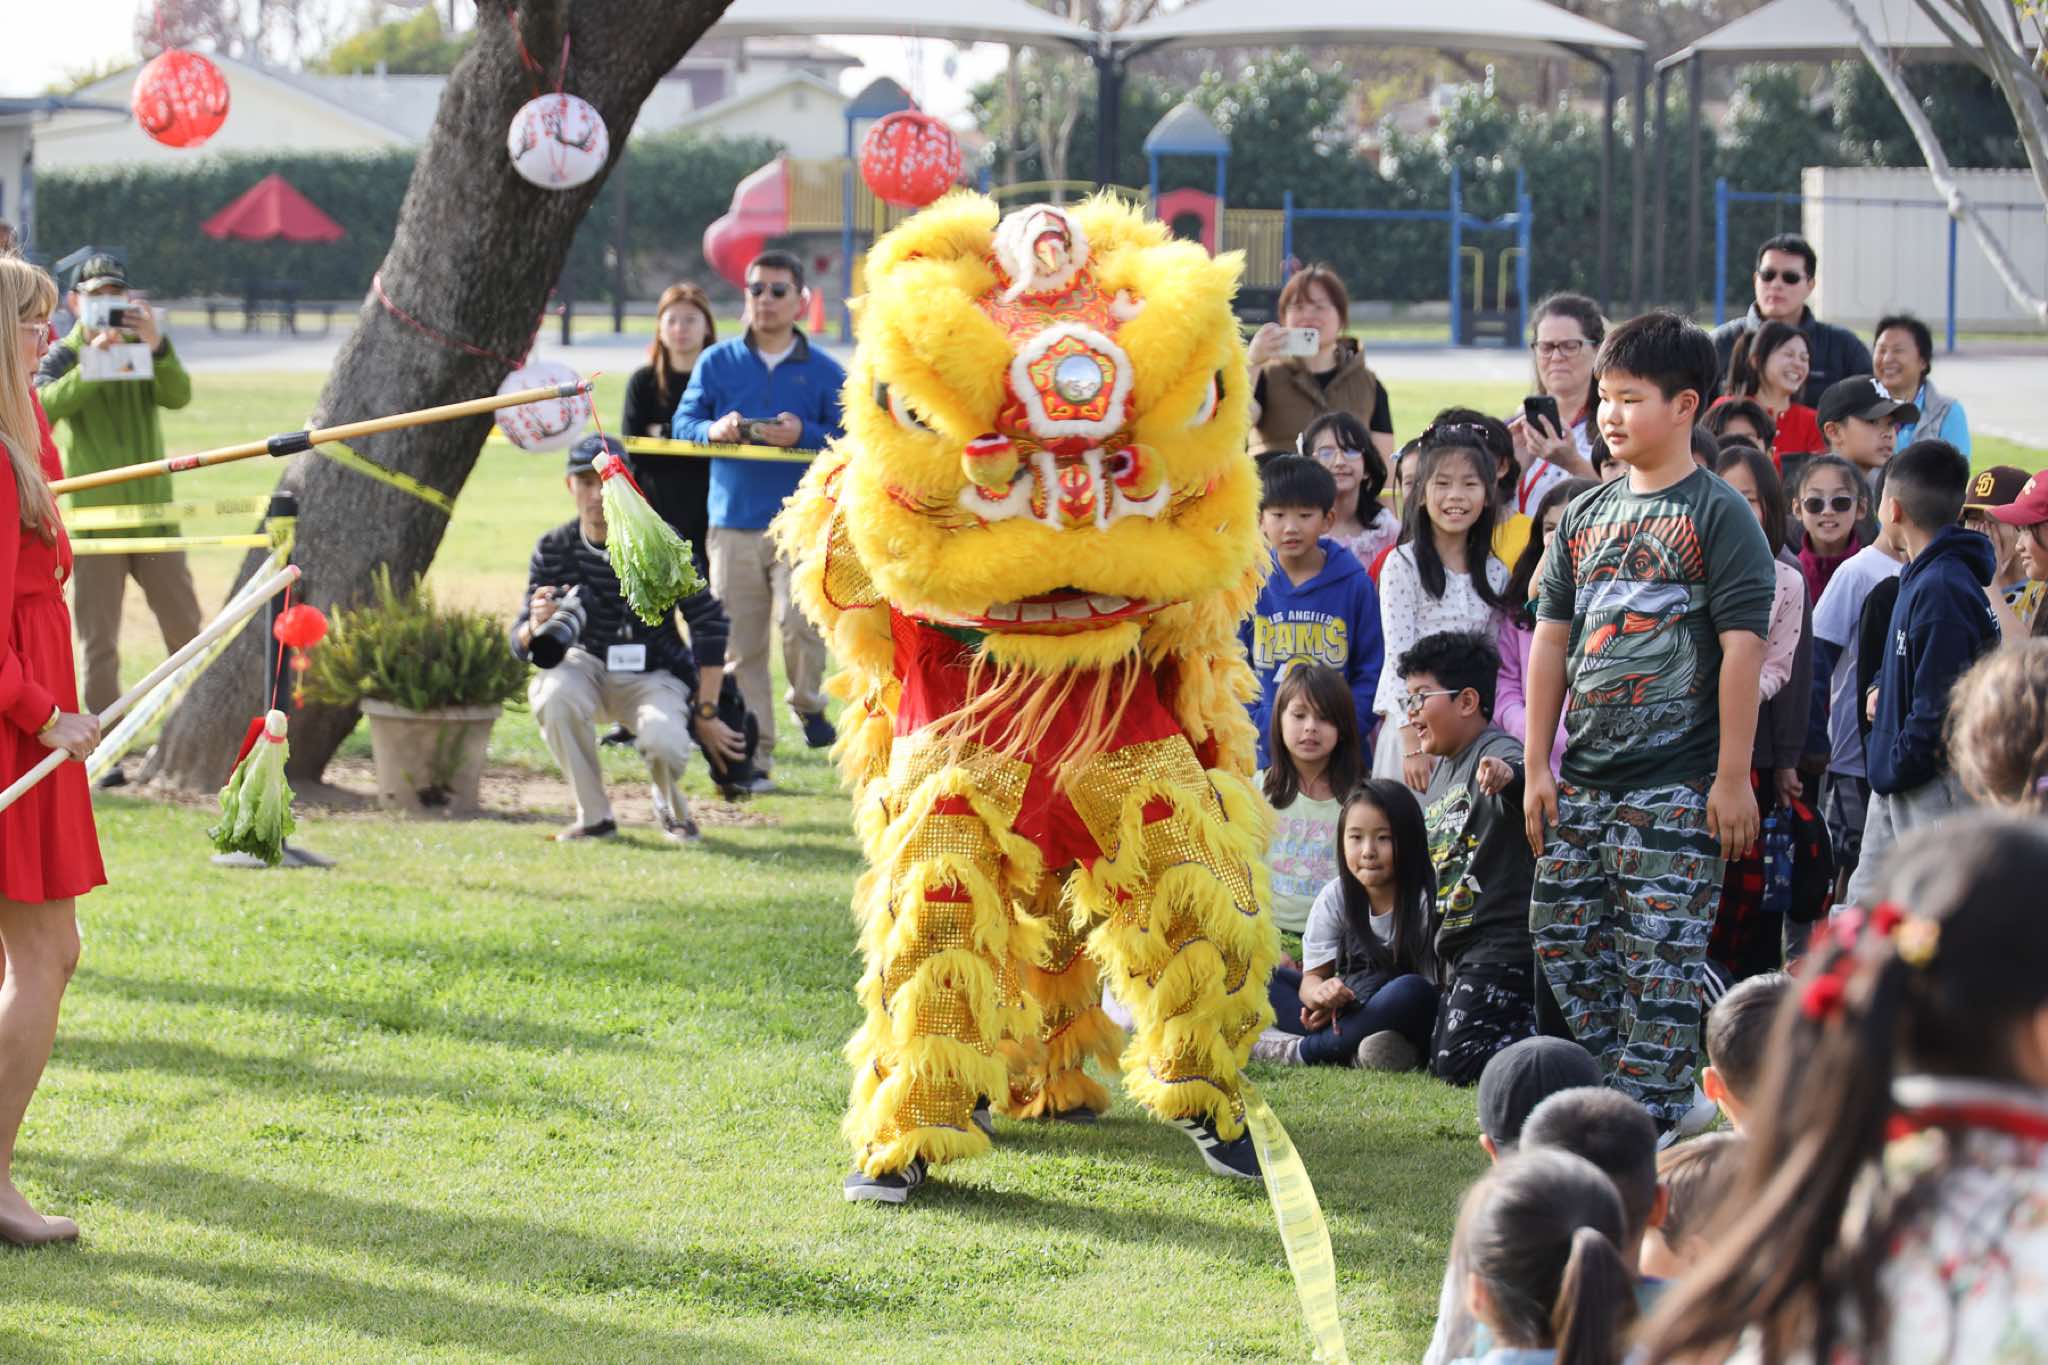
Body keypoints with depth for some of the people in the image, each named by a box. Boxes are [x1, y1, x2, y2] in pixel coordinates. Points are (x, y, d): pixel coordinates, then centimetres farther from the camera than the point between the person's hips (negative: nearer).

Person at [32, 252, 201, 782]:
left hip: (154, 511, 2)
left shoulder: (145, 350, 7)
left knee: (186, 630, 6)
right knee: (99, 643, -1)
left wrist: (156, 346, -29)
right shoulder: (63, 356, 1)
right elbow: (46, 403, -20)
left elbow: (179, 395, -12)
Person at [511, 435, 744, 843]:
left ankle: (671, 809, 6)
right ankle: (594, 817, -12)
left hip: (654, 675, -2)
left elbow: (709, 623, -11)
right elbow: (520, 643, -10)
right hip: (588, 667, 2)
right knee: (551, 692, -33)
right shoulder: (554, 549, -7)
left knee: (663, 739, -34)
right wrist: (537, 625, -36)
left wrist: (706, 714, -14)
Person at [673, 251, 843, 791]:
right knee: (740, 646, 1)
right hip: (732, 524, 2)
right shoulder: (716, 362, 10)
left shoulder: (825, 372, 5)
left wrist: (804, 436, -16)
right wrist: (714, 430, -13)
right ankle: (755, 756, 8)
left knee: (799, 619, -23)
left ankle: (809, 706, 6)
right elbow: (683, 424, 8)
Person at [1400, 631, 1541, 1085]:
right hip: (1460, 946, 11)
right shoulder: (1443, 768, 16)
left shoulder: (1497, 753, -15)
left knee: (1458, 1067, -17)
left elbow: (1526, 775, -41)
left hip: (1504, 941, -11)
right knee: (1441, 1062, 16)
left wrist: (1508, 775, -63)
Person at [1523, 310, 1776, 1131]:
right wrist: (1537, 768, 9)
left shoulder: (1717, 515, -6)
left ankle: (1652, 1117, -1)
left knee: (1660, 960, -6)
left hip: (1676, 784, -7)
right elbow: (1550, 640, 14)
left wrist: (1733, 776, -14)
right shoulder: (1586, 517, 13)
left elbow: (1743, 648, -10)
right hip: (1584, 780, 7)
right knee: (1565, 943, 8)